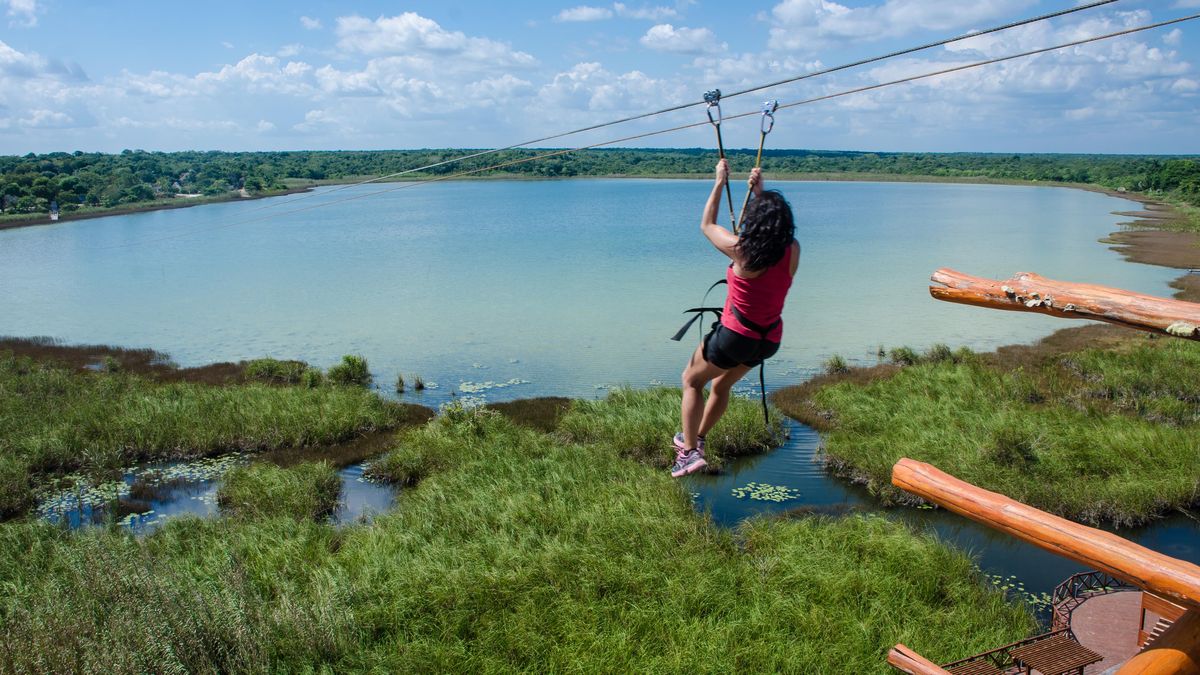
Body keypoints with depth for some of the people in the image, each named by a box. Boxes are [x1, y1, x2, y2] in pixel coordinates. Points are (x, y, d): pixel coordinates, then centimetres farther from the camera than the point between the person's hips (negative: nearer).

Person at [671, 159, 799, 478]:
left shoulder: (741, 249, -21)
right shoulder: (793, 251, -9)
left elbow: (707, 225, -2)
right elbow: (775, 229, 16)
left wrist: (720, 182, 6)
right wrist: (759, 191, 21)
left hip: (735, 335, -5)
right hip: (769, 340, 6)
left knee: (692, 380, 18)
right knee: (722, 385, 29)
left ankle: (689, 450, 9)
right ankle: (697, 438, 45)